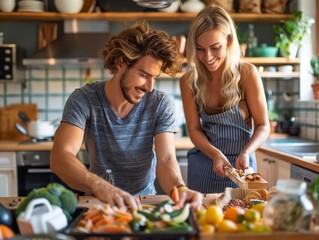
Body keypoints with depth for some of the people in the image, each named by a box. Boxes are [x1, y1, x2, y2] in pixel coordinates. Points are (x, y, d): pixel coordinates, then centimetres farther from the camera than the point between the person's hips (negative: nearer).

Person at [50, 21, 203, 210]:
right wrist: (99, 186, -45)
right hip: (99, 202, 0)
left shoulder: (161, 105, -9)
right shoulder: (83, 100, -14)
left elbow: (166, 159, -17)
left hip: (145, 200, 1)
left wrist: (179, 189, -40)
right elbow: (60, 158, -26)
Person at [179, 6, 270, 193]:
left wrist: (246, 153, -28)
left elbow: (263, 126, -10)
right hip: (204, 164, 2)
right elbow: (194, 129, -5)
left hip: (240, 164, -2)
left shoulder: (247, 73, -13)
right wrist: (215, 154, -23)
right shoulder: (189, 81, -7)